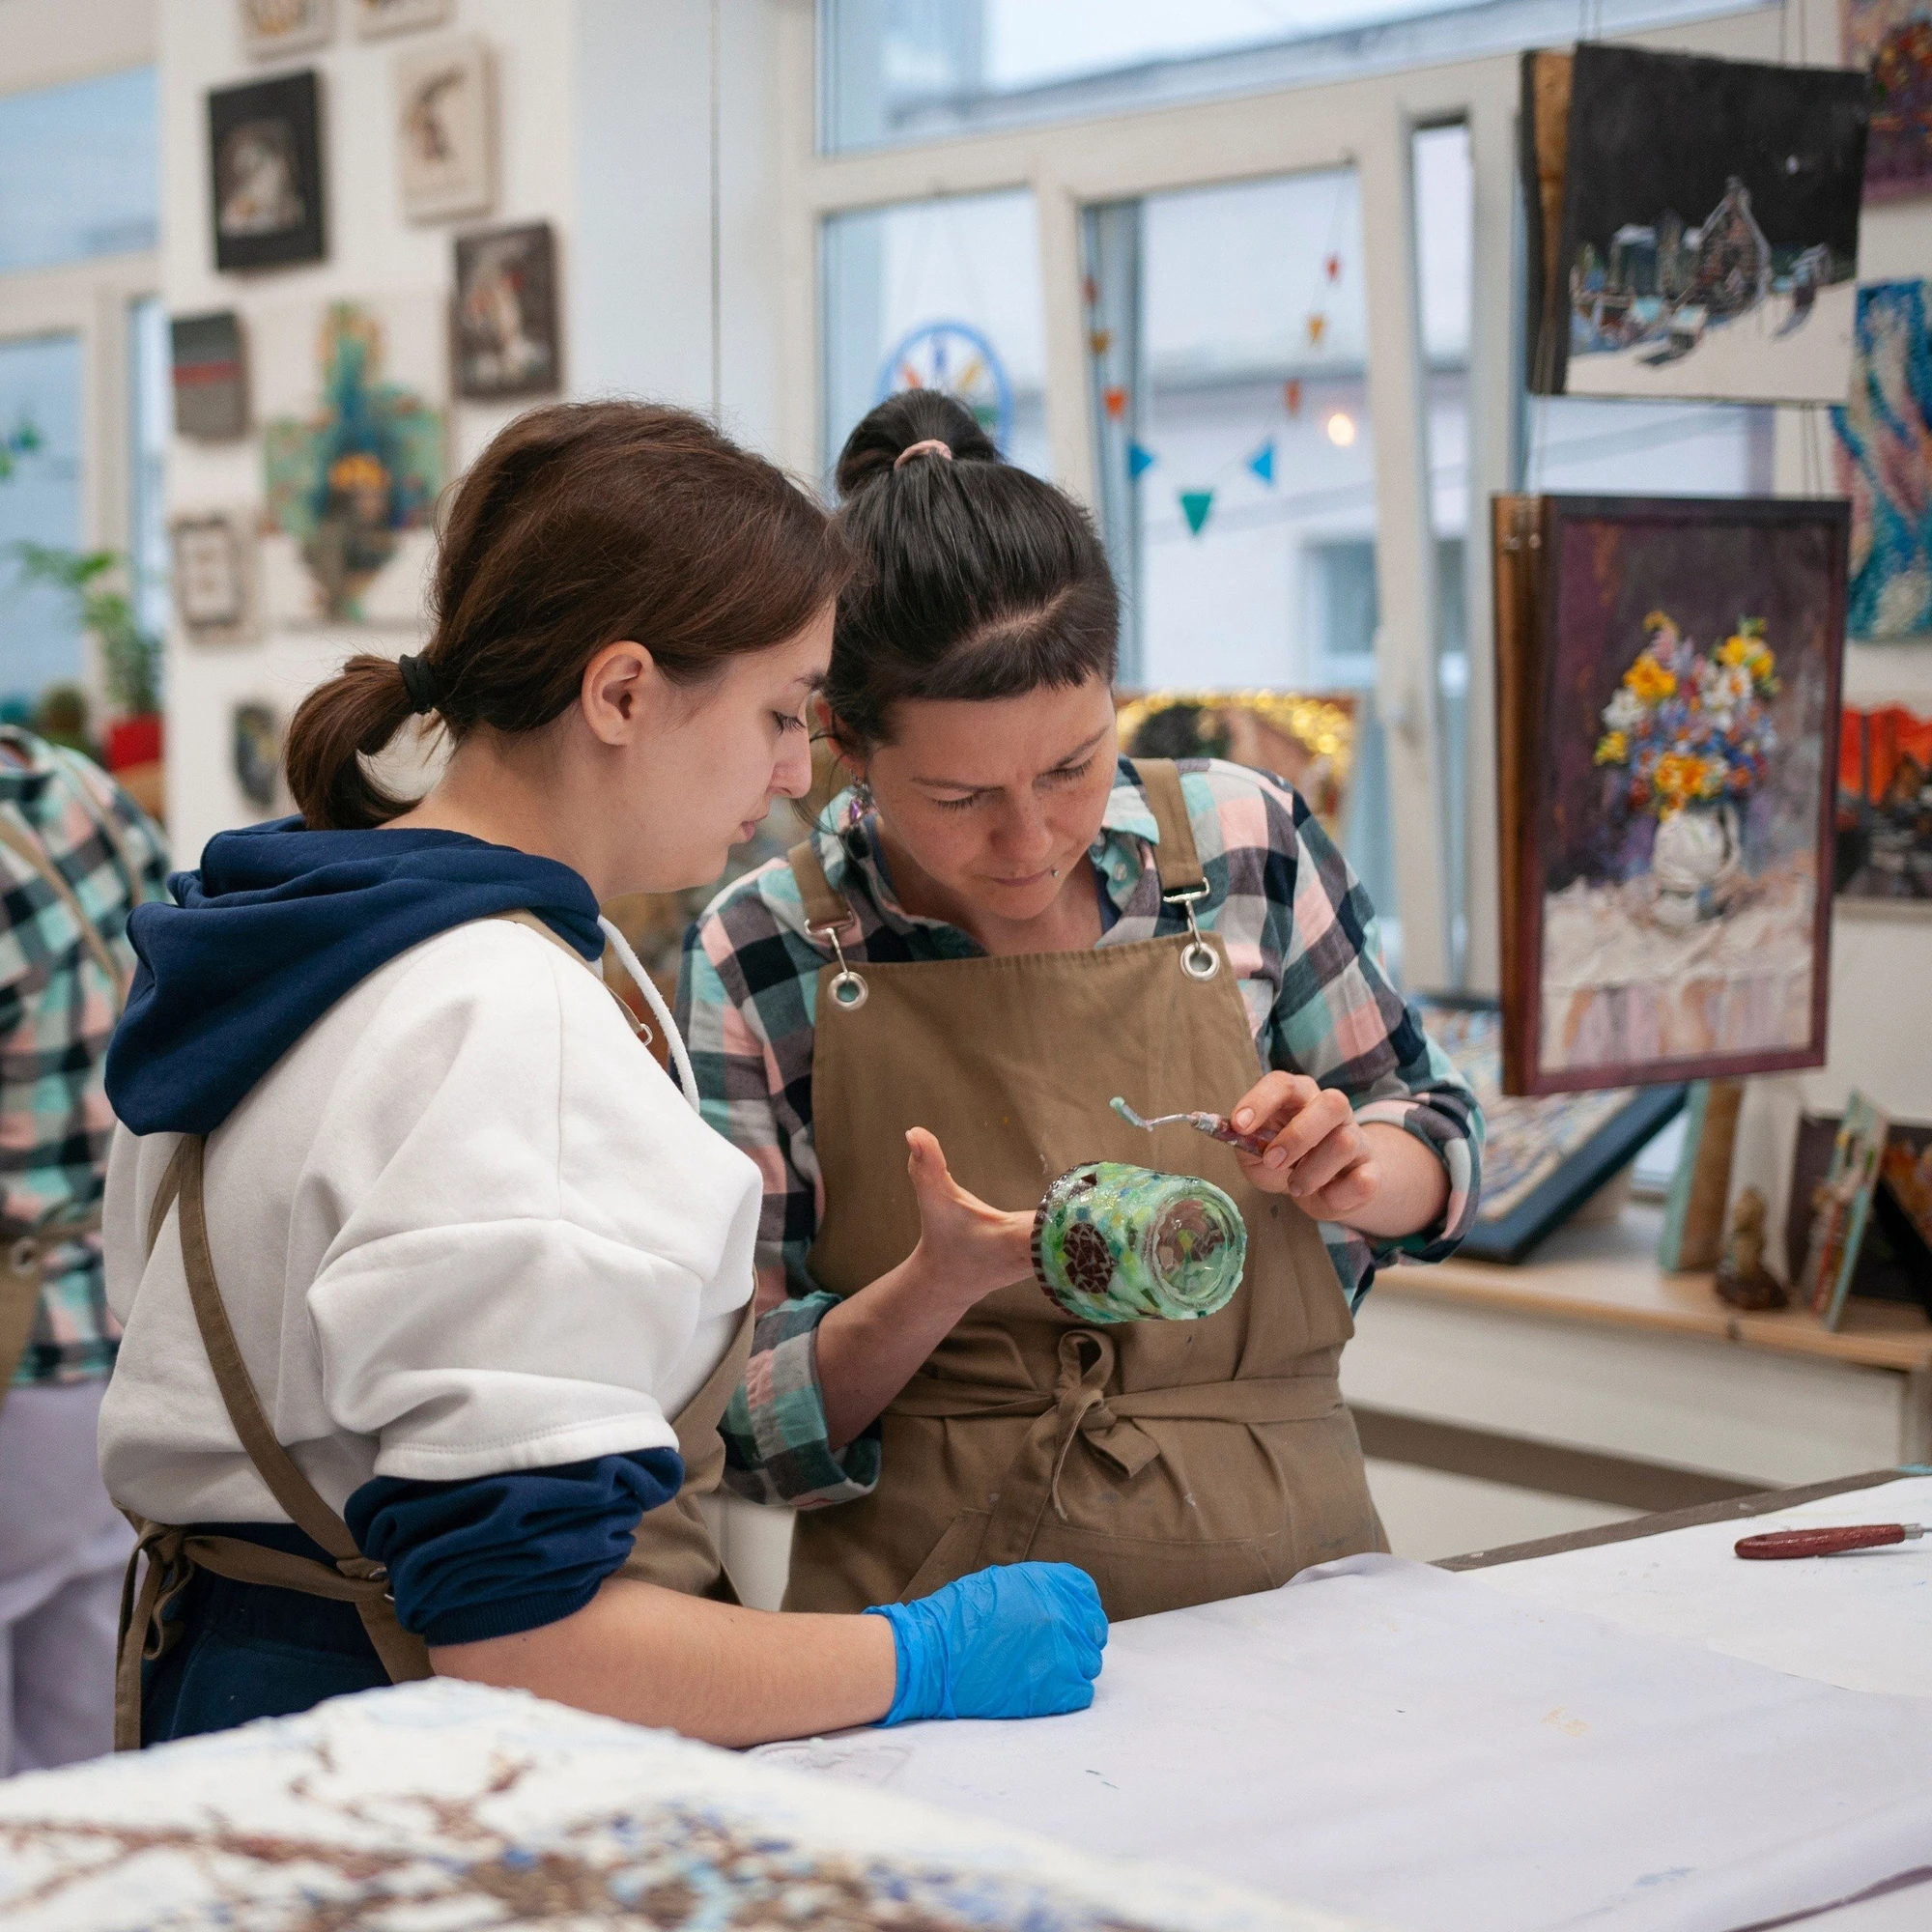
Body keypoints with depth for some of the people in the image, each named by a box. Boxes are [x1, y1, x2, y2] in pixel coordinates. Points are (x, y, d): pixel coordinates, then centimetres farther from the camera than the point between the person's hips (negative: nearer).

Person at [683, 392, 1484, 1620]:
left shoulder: (1246, 844, 0)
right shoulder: (759, 963, -5)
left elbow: (1439, 1141, 14)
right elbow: (755, 1425, -1)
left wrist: (1350, 1171, -8)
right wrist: (940, 1285, -19)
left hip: (1281, 1582, 1)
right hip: (939, 1613, -1)